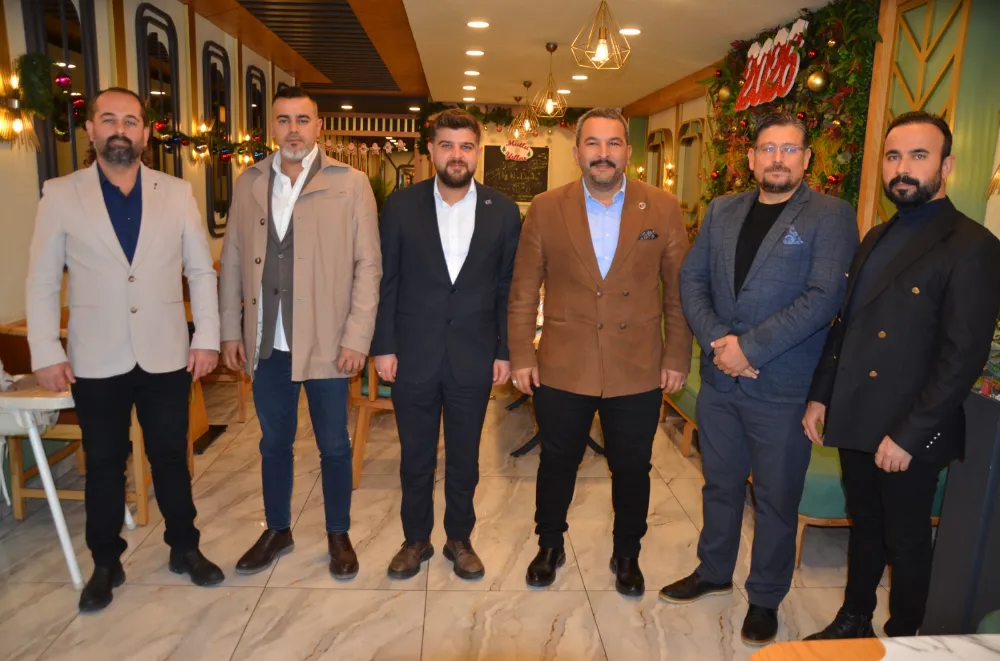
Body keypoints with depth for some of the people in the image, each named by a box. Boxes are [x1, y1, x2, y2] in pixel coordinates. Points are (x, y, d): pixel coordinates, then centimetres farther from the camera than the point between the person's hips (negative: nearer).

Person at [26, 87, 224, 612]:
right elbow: (41, 281, 1)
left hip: (166, 355, 1)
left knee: (171, 458, 12)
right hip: (96, 361, 0)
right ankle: (105, 564, 30)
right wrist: (46, 353, -4)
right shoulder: (60, 195, 0)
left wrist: (207, 338, -3)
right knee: (103, 464, 13)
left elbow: (201, 270, 3)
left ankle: (184, 549, 30)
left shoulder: (177, 192, 1)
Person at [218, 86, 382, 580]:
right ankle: (277, 531, 36)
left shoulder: (350, 184, -4)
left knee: (333, 445, 10)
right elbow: (233, 260, 9)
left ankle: (339, 536, 29)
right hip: (267, 343, 3)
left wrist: (357, 337, -12)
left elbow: (368, 265, -7)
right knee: (273, 442, 16)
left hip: (327, 343, -3)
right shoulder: (249, 183, 7)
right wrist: (231, 330, 6)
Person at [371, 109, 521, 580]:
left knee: (464, 458, 14)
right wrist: (383, 347, -4)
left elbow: (508, 288, 2)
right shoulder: (401, 205, -2)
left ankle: (459, 539, 35)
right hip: (414, 355, 0)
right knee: (415, 458, 14)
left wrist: (505, 352, 0)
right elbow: (386, 281, 0)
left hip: (473, 358, 0)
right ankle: (416, 539, 34)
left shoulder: (503, 211, -1)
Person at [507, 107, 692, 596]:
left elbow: (678, 290, 2)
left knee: (631, 469, 15)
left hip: (638, 372, 0)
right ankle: (550, 546, 40)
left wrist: (678, 356, 0)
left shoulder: (662, 208, -1)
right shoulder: (546, 209, -1)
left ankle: (626, 554, 39)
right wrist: (521, 355, -2)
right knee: (557, 464, 16)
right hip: (561, 369, 0)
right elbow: (523, 290, 1)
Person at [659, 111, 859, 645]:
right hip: (718, 379, 4)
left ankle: (765, 598, 31)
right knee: (720, 484, 19)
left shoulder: (831, 216, -7)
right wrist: (717, 341, -10)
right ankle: (713, 571, 41)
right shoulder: (721, 211, 8)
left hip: (783, 386, -4)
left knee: (776, 499, 11)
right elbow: (691, 279, 4)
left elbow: (823, 297, -16)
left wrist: (750, 348, -19)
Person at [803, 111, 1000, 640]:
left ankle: (901, 640, 33)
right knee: (864, 528, 21)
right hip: (855, 422, 6)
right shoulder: (876, 238, 11)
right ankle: (853, 622, 39)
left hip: (908, 436, -6)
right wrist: (820, 396, 7)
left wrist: (909, 435, -18)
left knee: (906, 542, 12)